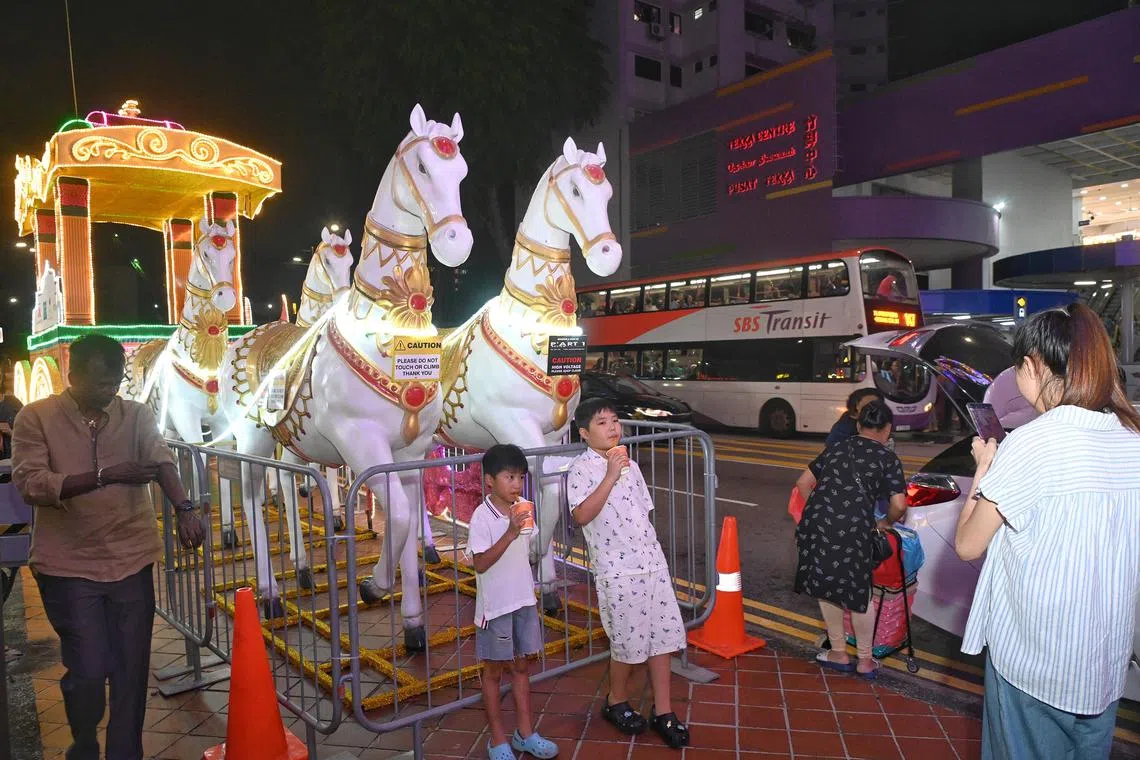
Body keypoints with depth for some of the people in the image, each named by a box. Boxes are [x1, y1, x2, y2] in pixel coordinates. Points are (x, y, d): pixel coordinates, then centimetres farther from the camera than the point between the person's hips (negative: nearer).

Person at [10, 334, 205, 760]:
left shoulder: (137, 416, 2)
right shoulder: (36, 418, -5)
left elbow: (161, 461, -13)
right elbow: (29, 484, -16)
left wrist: (184, 508, -31)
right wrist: (106, 474, -28)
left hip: (132, 560, 3)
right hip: (69, 566, -2)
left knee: (132, 669, 9)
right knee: (88, 670, 1)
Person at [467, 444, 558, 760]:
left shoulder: (522, 511, 2)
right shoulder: (482, 517, -18)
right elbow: (480, 563, -25)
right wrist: (510, 534, -35)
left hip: (523, 602, 6)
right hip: (495, 606, -6)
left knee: (521, 666, 16)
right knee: (494, 672, 9)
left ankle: (525, 733, 28)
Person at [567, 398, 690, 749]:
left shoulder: (629, 465, 12)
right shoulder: (581, 470, -9)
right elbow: (582, 516, -25)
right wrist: (610, 477, -27)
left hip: (652, 561, 6)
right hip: (617, 568, -6)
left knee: (663, 634, 8)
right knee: (630, 641, 5)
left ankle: (663, 711, 22)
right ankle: (616, 702, 30)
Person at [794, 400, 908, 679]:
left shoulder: (837, 448, 19)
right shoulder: (887, 458, 8)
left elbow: (803, 483, 19)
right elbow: (899, 504, -2)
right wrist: (885, 523, 18)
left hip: (816, 523, 3)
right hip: (853, 530, -3)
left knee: (825, 586, 18)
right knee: (859, 593, 15)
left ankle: (838, 653, 32)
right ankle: (865, 661, 28)